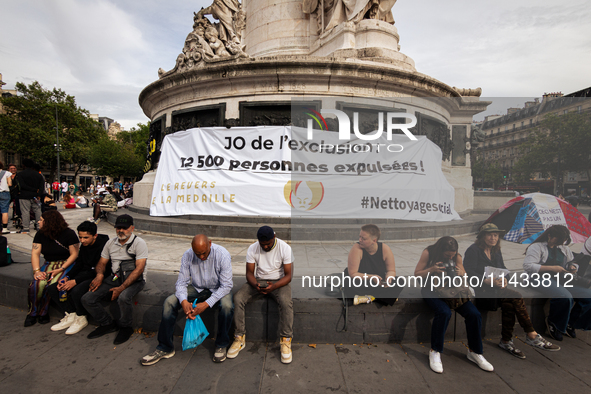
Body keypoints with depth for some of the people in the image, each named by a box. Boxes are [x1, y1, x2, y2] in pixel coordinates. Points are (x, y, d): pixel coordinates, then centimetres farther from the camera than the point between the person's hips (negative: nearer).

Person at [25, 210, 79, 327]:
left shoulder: (69, 234, -10)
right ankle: (33, 312, -2)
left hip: (66, 264, -5)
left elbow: (74, 254, -10)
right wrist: (37, 270, -14)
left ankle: (42, 313, -5)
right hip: (49, 264, 5)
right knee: (37, 284, -23)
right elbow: (35, 253, 2)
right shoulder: (40, 234, 7)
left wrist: (61, 269, -19)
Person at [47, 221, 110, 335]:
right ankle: (70, 315, 5)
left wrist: (75, 281, -23)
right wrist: (67, 277, -3)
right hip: (84, 274, 9)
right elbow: (79, 264, 13)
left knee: (76, 291, -33)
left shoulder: (103, 245, -21)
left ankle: (81, 319, -5)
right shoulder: (84, 245, 6)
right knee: (52, 288, -1)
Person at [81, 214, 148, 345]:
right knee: (87, 299, -9)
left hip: (134, 280, -6)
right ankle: (107, 324, 13)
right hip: (114, 278, 6)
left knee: (123, 297, -35)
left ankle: (125, 327, -4)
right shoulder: (111, 243, 11)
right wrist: (99, 275, -8)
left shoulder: (139, 243, -10)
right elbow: (102, 262, 16)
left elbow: (139, 269, -17)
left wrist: (121, 288, -22)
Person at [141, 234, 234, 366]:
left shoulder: (222, 255, -25)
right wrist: (183, 301, -30)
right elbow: (182, 282, -9)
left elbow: (226, 285, -23)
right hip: (196, 288, 4)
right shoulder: (188, 256, -14)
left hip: (218, 290, -3)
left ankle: (221, 345, -9)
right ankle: (165, 348, -1)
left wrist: (207, 304, -32)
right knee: (169, 302, -17)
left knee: (227, 306, -35)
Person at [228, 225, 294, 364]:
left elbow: (288, 275, -14)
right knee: (238, 298, -22)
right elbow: (249, 273, -4)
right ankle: (240, 337, -7)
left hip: (279, 281, -2)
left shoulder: (285, 248, -16)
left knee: (286, 302, -34)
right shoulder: (252, 249, -8)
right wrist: (255, 285, -26)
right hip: (258, 280, 3)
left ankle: (286, 341, -18)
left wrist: (274, 286, -32)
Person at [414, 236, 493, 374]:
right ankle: (435, 352, -14)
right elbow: (417, 274, -8)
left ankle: (475, 352, 9)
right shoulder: (428, 253, -11)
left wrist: (461, 272, -16)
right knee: (444, 312, -33)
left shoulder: (457, 257, 0)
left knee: (474, 314, -16)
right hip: (431, 289, -4)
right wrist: (431, 270, -27)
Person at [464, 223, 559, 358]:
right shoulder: (473, 250, -7)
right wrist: (488, 281, -24)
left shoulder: (496, 251, 18)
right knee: (516, 296, -23)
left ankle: (506, 342, -14)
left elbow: (503, 270, 15)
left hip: (496, 288, 7)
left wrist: (504, 279, -8)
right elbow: (469, 272, -15)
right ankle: (531, 335, -13)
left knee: (508, 304, -24)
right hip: (479, 290, -7)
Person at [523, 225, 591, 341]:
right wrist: (552, 268, -19)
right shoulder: (536, 247, -3)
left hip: (561, 280, 8)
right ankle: (553, 323, -6)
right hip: (542, 279, -8)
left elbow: (572, 262, 32)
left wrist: (572, 267, 6)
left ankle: (570, 324, 5)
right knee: (565, 297, -33)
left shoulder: (564, 249, 22)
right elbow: (528, 266, -15)